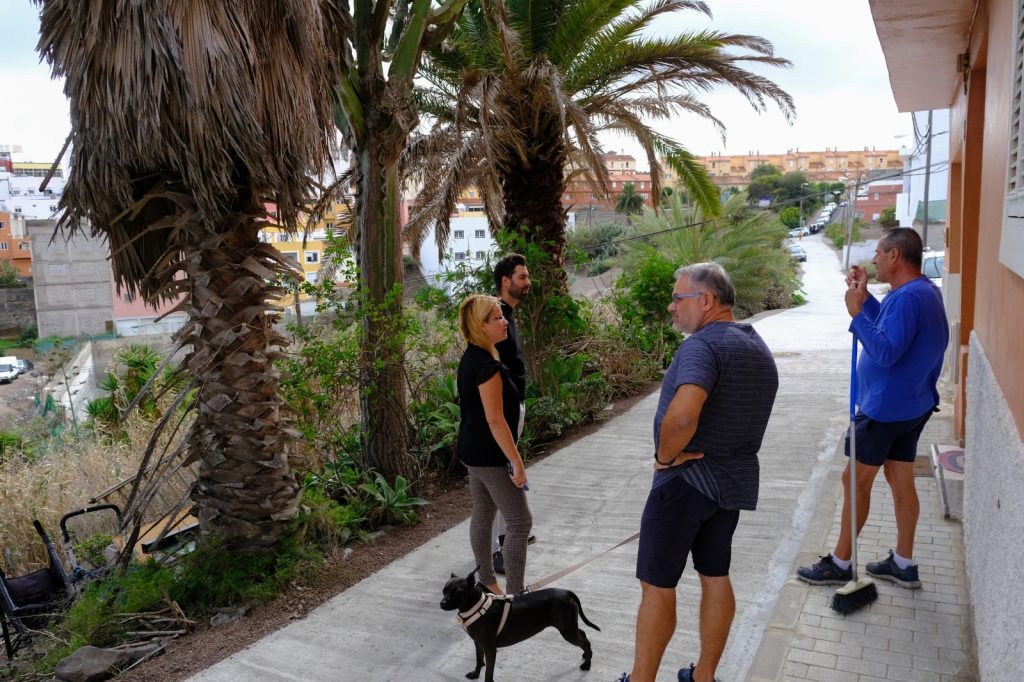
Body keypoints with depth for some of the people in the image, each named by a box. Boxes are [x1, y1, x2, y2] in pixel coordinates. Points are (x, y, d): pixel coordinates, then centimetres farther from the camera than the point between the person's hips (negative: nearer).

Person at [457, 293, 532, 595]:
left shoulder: (470, 358, 6)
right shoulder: (487, 366, -24)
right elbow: (495, 420, -24)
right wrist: (517, 462, -19)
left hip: (473, 452, 10)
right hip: (490, 457, -10)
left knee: (482, 514, 18)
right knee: (519, 522, -1)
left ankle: (486, 582, 31)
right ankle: (515, 594, 4)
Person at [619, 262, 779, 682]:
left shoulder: (704, 344, -20)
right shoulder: (760, 349, 11)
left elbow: (682, 415, -37)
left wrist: (665, 455, -19)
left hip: (686, 479, -9)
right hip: (735, 480, 9)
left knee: (657, 586, 3)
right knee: (716, 577, 17)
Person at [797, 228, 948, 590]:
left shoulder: (908, 297, -23)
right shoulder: (924, 290, 9)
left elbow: (886, 351, -29)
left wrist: (857, 312, -26)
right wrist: (865, 298, 11)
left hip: (885, 408, -10)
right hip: (911, 405, 10)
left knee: (856, 479, 1)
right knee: (901, 480, 15)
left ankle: (839, 564, 13)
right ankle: (903, 564, 25)